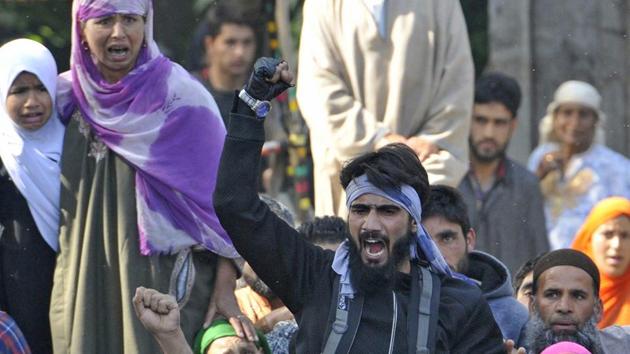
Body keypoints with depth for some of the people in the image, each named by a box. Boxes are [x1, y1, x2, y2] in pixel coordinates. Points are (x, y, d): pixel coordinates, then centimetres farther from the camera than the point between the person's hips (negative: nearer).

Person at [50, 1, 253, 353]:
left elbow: (222, 197, -6)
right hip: (84, 292, 3)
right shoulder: (64, 97, 5)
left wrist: (225, 290, -13)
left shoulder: (182, 98, -5)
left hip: (167, 283, -3)